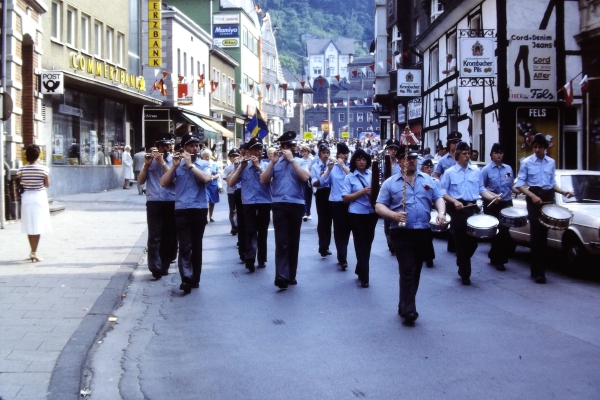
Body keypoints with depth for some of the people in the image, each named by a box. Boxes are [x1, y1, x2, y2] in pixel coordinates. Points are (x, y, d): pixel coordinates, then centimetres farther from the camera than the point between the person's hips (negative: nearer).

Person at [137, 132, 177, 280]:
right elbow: (140, 182, 3)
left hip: (171, 203, 0)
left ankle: (164, 266, 16)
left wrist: (162, 162, -16)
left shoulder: (174, 160, 5)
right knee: (154, 236, -9)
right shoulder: (150, 160, 8)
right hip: (154, 202, 0)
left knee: (169, 236, 4)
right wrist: (146, 165, -10)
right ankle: (155, 267, -11)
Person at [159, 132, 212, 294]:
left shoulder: (204, 164, 7)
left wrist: (190, 164, -14)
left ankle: (195, 279, 17)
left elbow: (206, 179, -15)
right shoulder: (178, 164, 8)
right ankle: (186, 278, -13)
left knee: (196, 245, 9)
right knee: (185, 246, -10)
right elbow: (163, 183, -1)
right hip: (182, 209, -1)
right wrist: (175, 165, -10)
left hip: (200, 209, 1)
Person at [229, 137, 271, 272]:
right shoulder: (243, 166, 9)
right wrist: (241, 167, -7)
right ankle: (250, 259, -21)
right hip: (249, 203, -1)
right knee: (251, 231, -12)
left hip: (265, 203, 1)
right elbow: (231, 183, 1)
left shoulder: (267, 165, 8)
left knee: (262, 231, 8)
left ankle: (262, 259, 17)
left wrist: (258, 166, -14)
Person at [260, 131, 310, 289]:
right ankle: (281, 276, -18)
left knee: (293, 241, 9)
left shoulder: (299, 162, 9)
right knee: (281, 241, -11)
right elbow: (263, 180, 0)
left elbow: (305, 177, -10)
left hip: (296, 205, 1)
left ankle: (290, 275, 18)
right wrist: (273, 162, -7)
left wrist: (291, 159, -9)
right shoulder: (275, 162, 10)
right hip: (279, 205, -1)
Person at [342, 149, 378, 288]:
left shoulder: (372, 174, 6)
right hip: (357, 215, -4)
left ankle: (359, 270, 31)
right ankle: (364, 277, 3)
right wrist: (362, 192, -17)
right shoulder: (350, 177, -3)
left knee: (368, 243, 14)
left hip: (371, 213, 4)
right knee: (361, 245, -1)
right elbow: (345, 198, -8)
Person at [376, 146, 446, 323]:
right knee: (407, 271, -10)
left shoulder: (428, 180, 12)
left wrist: (441, 213, -9)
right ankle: (408, 310, -11)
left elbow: (438, 198, 12)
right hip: (402, 233, -4)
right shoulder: (390, 183, 1)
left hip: (423, 232, 4)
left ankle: (404, 305, 22)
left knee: (416, 271, 10)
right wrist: (394, 215, -21)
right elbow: (379, 206, -2)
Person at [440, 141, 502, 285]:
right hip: (457, 209, -4)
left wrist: (493, 197, -5)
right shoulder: (449, 172, -2)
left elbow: (481, 189, 13)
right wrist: (454, 201, -18)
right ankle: (465, 274, 9)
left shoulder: (476, 171, 9)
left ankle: (462, 265, 31)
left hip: (473, 207, 4)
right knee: (461, 241, 0)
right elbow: (443, 192, -3)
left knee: (473, 240, 6)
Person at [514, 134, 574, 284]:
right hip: (534, 198, -4)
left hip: (548, 198, 4)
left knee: (544, 233, 6)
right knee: (536, 233, -8)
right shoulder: (526, 162, -1)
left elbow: (552, 183, 19)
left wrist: (564, 192, 3)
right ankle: (538, 271, -5)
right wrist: (532, 196, -18)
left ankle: (538, 269, 14)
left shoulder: (551, 162, 12)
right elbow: (519, 184, -4)